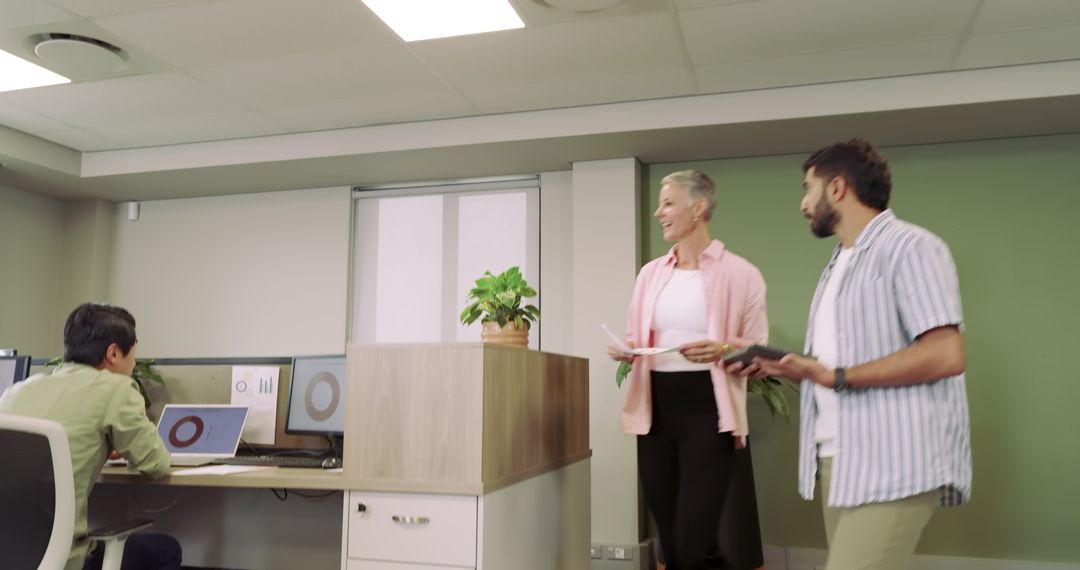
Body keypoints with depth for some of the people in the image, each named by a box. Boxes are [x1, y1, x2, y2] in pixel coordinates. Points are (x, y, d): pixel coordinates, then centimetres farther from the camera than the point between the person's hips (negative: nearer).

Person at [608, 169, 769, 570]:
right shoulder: (651, 273, 12)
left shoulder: (739, 274, -2)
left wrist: (722, 350, -20)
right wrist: (625, 351, -4)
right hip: (657, 408, 5)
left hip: (707, 408, -5)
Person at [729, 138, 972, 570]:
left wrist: (837, 377, -17)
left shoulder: (908, 246, -8)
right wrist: (772, 366, 10)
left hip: (892, 465, -8)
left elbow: (945, 355, -19)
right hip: (839, 458, 8)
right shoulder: (839, 264, 19)